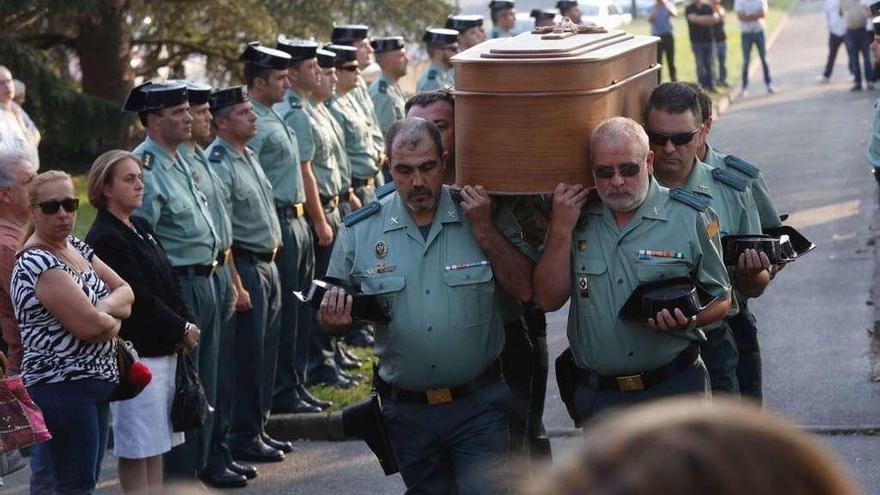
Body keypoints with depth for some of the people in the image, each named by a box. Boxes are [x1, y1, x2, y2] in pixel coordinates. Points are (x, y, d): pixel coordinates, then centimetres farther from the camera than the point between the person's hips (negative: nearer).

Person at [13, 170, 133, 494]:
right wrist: (114, 321, -2)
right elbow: (90, 327, -24)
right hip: (62, 386, -9)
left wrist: (104, 308, -13)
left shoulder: (77, 248, 11)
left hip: (94, 384, 9)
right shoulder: (37, 263, -18)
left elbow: (125, 291, 9)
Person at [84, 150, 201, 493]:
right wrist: (182, 330, -10)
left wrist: (186, 325, 1)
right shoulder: (105, 239, -15)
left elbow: (168, 283, 15)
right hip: (136, 355, -9)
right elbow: (138, 300, -18)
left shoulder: (141, 229, 14)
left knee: (156, 445, 13)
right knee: (136, 449, -3)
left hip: (163, 350, 9)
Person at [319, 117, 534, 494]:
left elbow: (525, 289, -12)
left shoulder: (485, 215, -4)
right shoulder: (359, 231, -1)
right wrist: (333, 317, -18)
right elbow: (333, 317, 6)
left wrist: (483, 229, -19)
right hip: (407, 410, 2)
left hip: (478, 406, -2)